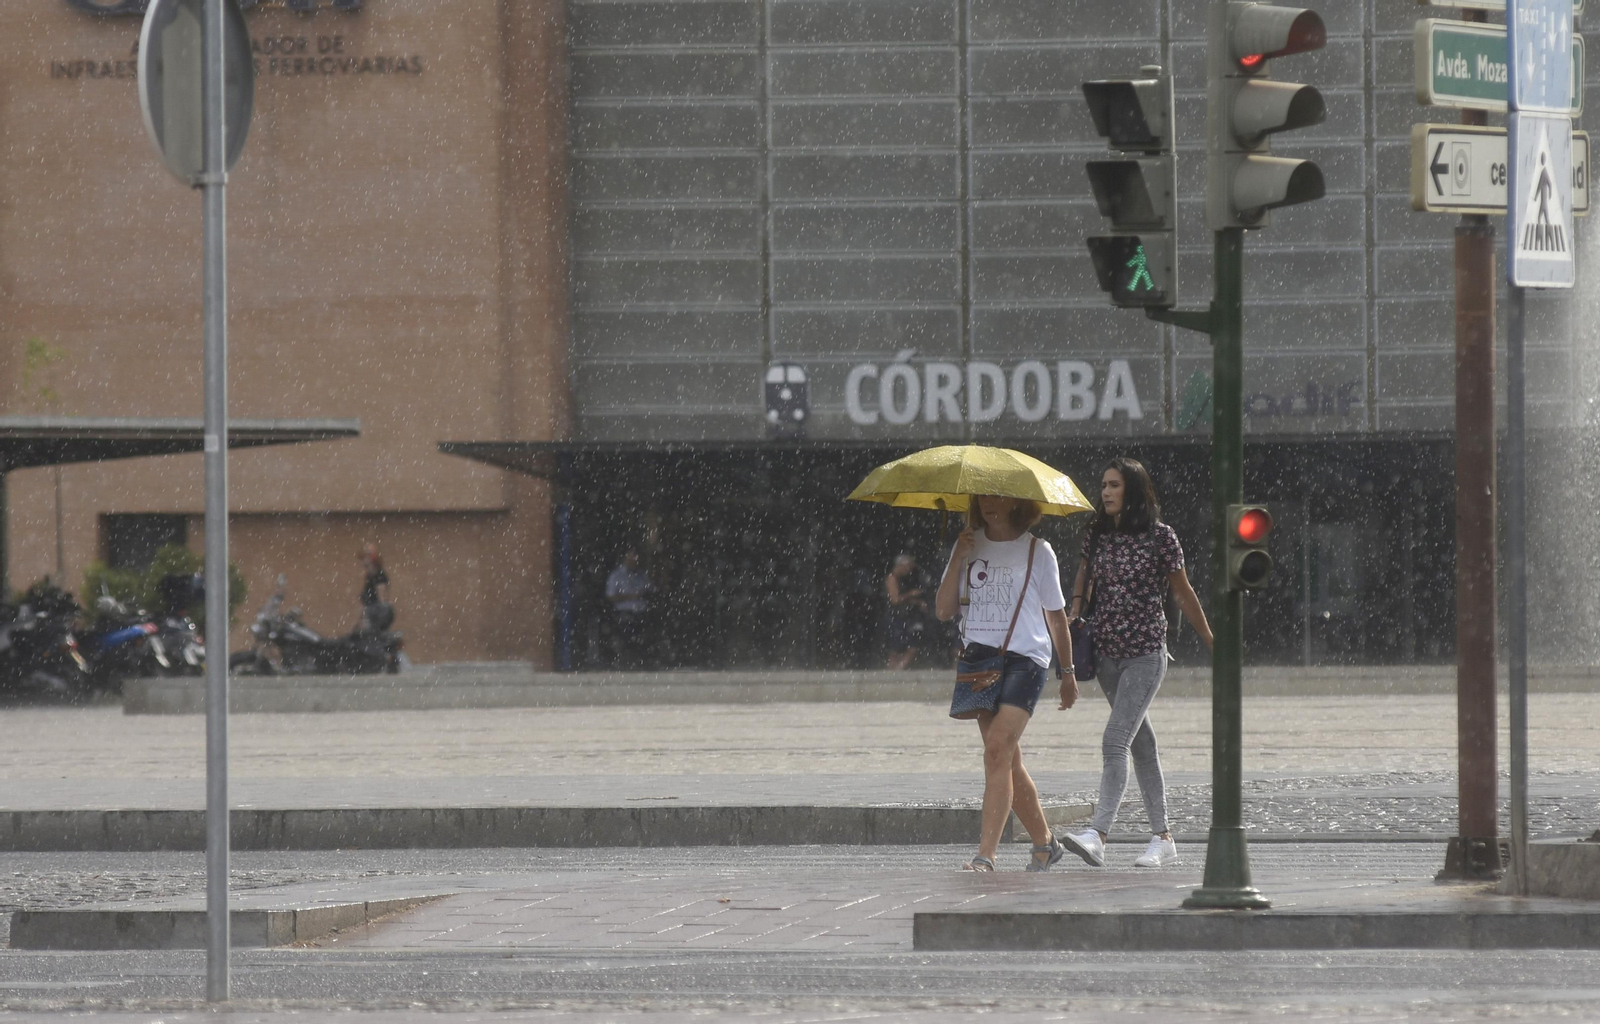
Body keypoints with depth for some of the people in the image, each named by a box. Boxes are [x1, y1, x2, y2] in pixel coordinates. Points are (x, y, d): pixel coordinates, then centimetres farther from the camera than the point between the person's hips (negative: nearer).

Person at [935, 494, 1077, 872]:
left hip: (1024, 659, -5)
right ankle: (1044, 843, 26)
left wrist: (1068, 673, 15)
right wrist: (959, 558, -5)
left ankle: (986, 855, -25)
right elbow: (944, 610, 5)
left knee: (998, 751, -19)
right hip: (979, 658, 5)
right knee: (1007, 763, 9)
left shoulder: (1036, 551, 3)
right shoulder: (969, 547, 11)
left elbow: (1055, 616, 10)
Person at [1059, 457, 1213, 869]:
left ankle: (1098, 836, -26)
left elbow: (1184, 594, 1)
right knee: (1141, 745, 12)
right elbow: (1084, 576, 23)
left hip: (1146, 653, -6)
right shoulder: (1097, 535, 6)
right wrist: (1075, 612, 5)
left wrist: (1211, 642, 8)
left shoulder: (1159, 536, -7)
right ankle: (1162, 838, 19)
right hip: (1106, 653, 6)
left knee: (1115, 741, -17)